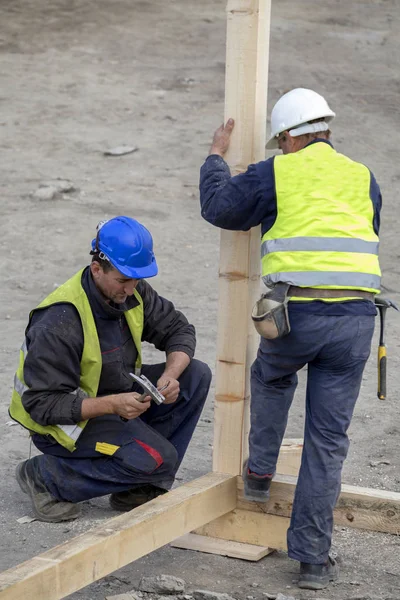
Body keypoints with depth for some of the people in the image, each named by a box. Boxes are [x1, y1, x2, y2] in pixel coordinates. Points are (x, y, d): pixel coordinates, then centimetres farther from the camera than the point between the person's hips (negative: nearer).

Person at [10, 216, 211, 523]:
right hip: (66, 417, -8)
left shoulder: (132, 291, -7)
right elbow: (42, 404, -29)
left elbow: (178, 328, 4)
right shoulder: (60, 323, -30)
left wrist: (170, 375, -17)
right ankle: (46, 476, -9)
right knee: (157, 458, -26)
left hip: (118, 396, 8)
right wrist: (112, 405, -37)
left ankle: (137, 487, -1)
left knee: (196, 375, -6)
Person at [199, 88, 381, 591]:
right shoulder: (363, 178, 17)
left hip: (296, 315, -2)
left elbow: (218, 207, 13)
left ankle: (259, 472, 39)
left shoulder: (275, 173, 5)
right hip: (355, 318, 2)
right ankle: (313, 558, 10)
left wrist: (216, 155, 28)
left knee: (271, 378, 35)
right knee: (327, 441, 7)